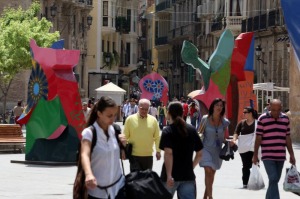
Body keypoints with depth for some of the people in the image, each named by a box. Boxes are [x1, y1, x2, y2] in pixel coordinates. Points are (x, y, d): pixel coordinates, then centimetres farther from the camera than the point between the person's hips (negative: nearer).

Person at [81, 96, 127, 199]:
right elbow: (85, 155, -32)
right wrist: (89, 174, -50)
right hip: (97, 190, -4)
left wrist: (123, 145, -7)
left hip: (118, 186, 4)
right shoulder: (89, 133, -14)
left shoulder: (114, 130, 4)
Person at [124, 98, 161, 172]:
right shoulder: (130, 119, -5)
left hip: (148, 155, 2)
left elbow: (157, 137, 8)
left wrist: (158, 151, 7)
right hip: (134, 155, -2)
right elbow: (125, 136, 0)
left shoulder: (153, 120, 1)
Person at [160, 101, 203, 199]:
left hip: (172, 176, -3)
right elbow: (199, 153, 10)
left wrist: (169, 175, -23)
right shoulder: (192, 130, 7)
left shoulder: (167, 131, -8)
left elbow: (168, 153, -20)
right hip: (188, 175, 3)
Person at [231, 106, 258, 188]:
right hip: (244, 148, 2)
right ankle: (245, 183, 8)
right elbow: (236, 132, 5)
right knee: (246, 166, 5)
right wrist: (234, 139, -15)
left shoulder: (257, 123, 0)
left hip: (254, 148, -2)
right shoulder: (241, 123, 9)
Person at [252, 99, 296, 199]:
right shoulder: (262, 119, -5)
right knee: (273, 179, -14)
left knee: (275, 180, 11)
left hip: (281, 156, 4)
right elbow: (258, 138, -3)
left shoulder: (285, 118, 8)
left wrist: (291, 155, 11)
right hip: (268, 156, -4)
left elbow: (288, 138, 12)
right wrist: (255, 155, -5)